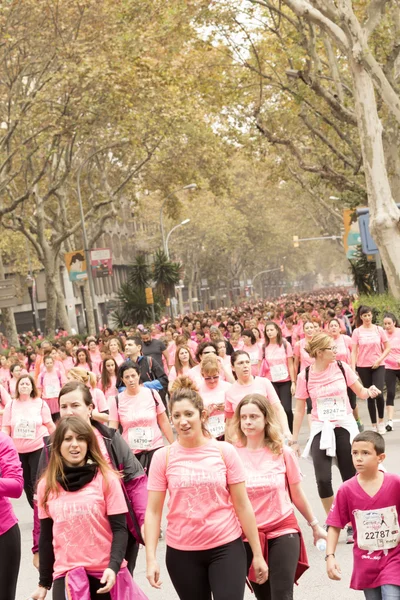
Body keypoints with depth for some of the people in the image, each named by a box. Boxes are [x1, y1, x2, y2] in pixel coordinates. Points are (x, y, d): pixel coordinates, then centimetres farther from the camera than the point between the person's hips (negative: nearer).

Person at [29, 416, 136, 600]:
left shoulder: (107, 478, -4)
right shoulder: (46, 485, 3)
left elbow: (119, 529, -4)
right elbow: (46, 536, 9)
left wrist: (113, 567, -17)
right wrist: (44, 583, 12)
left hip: (106, 573, -1)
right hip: (65, 574, 1)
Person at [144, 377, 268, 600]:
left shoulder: (224, 451, -4)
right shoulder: (163, 457, -4)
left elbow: (242, 505, -1)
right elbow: (153, 511, -3)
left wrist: (257, 554, 0)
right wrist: (151, 559, -11)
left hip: (226, 548, -1)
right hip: (181, 552, 1)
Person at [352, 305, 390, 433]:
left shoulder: (379, 330, 0)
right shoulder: (357, 332, -1)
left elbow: (387, 348, 4)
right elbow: (354, 351, -3)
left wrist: (379, 360, -9)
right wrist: (353, 368, -12)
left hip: (378, 366, 0)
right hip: (363, 367, 0)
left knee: (378, 393, -15)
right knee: (370, 396, 6)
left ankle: (381, 420, 7)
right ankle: (374, 425, 15)